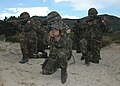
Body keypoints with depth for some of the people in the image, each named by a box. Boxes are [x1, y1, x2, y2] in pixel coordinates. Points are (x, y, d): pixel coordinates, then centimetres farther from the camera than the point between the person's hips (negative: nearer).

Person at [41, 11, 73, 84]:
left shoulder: (66, 29, -16)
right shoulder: (52, 29, 1)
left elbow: (63, 45, -23)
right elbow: (48, 43, 2)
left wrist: (57, 37, -36)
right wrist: (49, 36, -17)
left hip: (64, 52, -5)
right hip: (53, 54, 5)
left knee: (61, 53, -41)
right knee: (45, 71, -3)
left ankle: (64, 71, -16)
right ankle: (58, 65, 25)